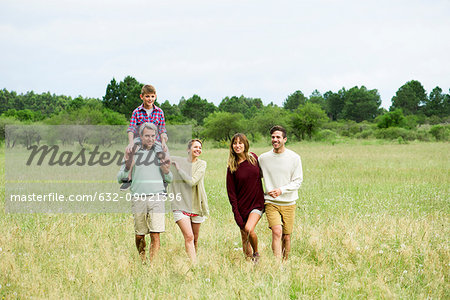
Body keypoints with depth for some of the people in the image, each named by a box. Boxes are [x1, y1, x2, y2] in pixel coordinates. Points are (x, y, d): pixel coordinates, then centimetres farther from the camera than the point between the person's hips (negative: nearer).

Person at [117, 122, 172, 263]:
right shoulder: (133, 152, 9)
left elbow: (170, 179, 17)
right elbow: (120, 177, 8)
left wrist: (166, 171, -5)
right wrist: (128, 167, -11)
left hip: (157, 198, 0)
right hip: (138, 199, 0)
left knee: (155, 235, -11)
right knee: (139, 235, 4)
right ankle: (142, 261, 24)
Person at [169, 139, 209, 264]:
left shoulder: (202, 164, 1)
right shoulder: (176, 161, 2)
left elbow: (192, 181, -13)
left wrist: (179, 168, -9)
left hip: (196, 205, 2)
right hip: (180, 204, -2)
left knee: (195, 239, 11)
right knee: (189, 237, -16)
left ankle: (194, 259, 29)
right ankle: (193, 264, -20)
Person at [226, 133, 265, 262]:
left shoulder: (253, 157, 0)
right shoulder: (232, 167, -4)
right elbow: (231, 192, -5)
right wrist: (236, 214, -12)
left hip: (257, 203, -1)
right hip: (242, 206, 1)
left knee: (249, 229, -22)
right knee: (245, 238, 2)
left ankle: (256, 253, 2)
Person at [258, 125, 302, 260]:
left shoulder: (294, 158, -1)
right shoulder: (263, 158, 2)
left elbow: (298, 181, -3)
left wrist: (281, 190, -16)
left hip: (289, 203, 1)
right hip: (271, 202, -1)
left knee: (287, 236, 6)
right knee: (277, 232, -19)